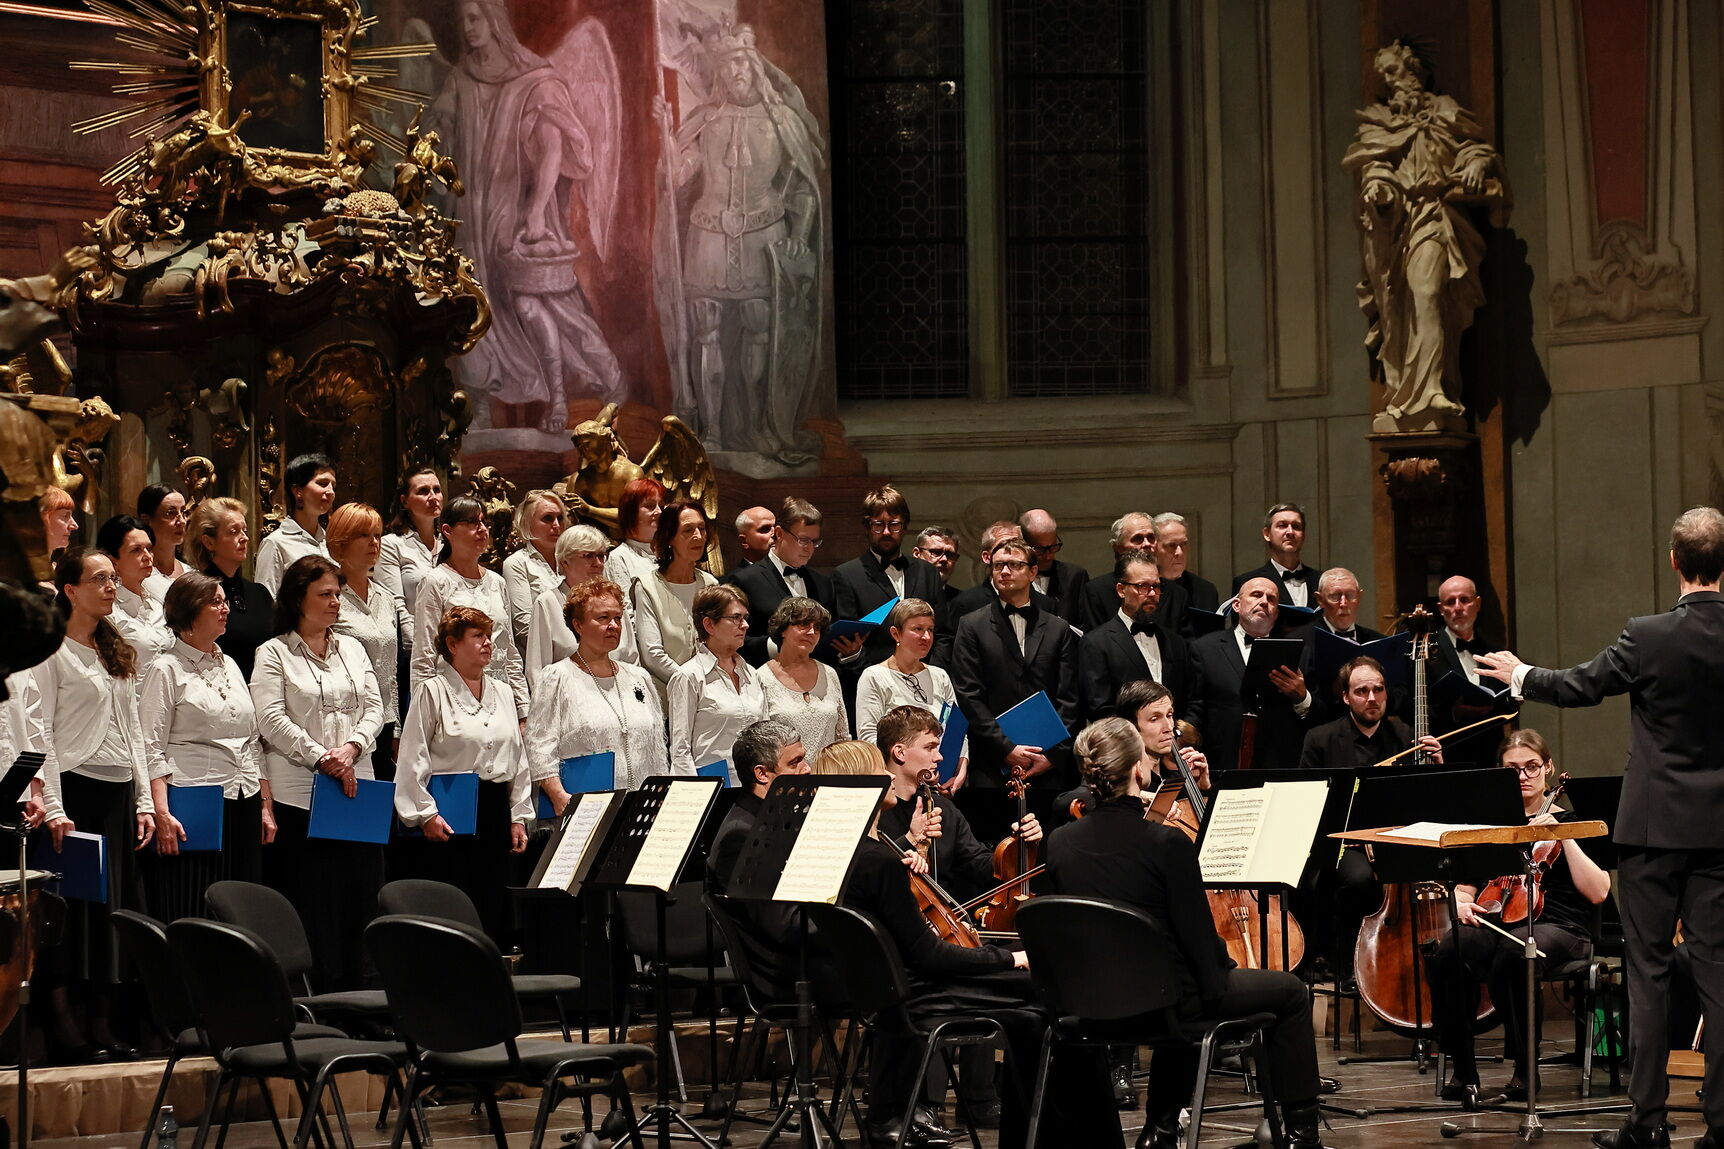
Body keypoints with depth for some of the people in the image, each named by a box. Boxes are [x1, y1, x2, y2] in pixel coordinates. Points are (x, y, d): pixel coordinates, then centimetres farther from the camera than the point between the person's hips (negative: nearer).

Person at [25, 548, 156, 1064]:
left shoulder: (118, 653, 17)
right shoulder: (52, 651, -5)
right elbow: (39, 731, -10)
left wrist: (144, 800, 12)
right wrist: (53, 808, -17)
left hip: (118, 794, 7)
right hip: (75, 788, -7)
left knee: (114, 908, 5)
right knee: (73, 906, -7)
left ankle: (101, 1026, 9)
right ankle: (64, 1028, -5)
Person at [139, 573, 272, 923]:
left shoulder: (230, 666, 18)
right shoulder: (167, 670, -2)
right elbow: (151, 748, -9)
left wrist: (266, 806, 13)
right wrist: (161, 814, -19)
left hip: (243, 806, 7)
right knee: (190, 918, -8)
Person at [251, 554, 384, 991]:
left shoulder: (352, 650, 17)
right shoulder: (274, 653, 1)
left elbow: (374, 708, 10)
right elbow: (272, 718, -10)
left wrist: (352, 747, -9)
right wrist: (321, 759, -16)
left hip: (356, 791, 5)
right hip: (299, 797, -5)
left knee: (359, 902, 3)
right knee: (310, 908, -4)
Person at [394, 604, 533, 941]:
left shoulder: (502, 693, 15)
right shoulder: (432, 692, -3)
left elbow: (518, 757, 18)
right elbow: (413, 761, -7)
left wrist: (519, 816, 12)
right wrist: (425, 814, -13)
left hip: (494, 812, 6)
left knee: (493, 910, 4)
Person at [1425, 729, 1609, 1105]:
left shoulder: (1567, 820, 11)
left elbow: (1597, 892, -2)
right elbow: (1465, 887, 20)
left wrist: (1564, 837, -8)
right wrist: (1462, 903, -3)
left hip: (1555, 927, -3)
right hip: (1494, 923, 3)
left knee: (1512, 955, -40)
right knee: (1447, 955, -33)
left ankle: (1525, 1069, -25)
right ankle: (1462, 1070, -21)